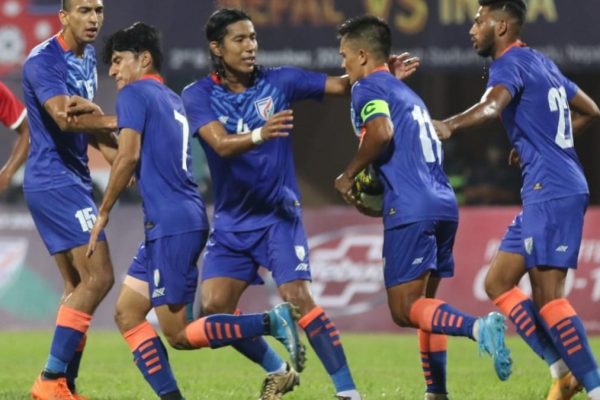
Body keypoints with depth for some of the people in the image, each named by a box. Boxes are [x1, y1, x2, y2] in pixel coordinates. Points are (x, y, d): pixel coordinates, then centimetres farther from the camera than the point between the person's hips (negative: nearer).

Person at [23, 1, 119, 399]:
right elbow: (64, 117, -29)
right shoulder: (43, 60, -15)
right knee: (98, 277, -15)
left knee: (78, 285, 10)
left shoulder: (87, 57, 14)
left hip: (72, 180, 10)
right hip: (55, 181, -10)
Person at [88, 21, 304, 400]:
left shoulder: (135, 93, -5)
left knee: (179, 334, -8)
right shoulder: (172, 99, 20)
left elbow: (128, 156, -14)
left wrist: (103, 212, -6)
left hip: (172, 223, -9)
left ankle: (271, 322, -16)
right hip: (177, 221, 9)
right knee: (127, 312, 11)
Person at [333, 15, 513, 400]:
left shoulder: (368, 87, 0)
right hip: (445, 204, 9)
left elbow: (381, 132, -20)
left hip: (411, 209, -9)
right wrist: (377, 204, 29)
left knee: (405, 308, -7)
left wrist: (348, 177, -7)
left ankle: (479, 326, -30)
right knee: (423, 303, 16)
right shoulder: (408, 93, 27)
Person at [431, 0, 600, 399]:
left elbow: (493, 105, -32)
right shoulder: (541, 63, 20)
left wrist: (449, 126, -50)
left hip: (550, 191, -10)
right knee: (498, 282, 10)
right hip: (546, 192, 10)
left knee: (548, 296, -12)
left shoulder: (511, 63, -9)